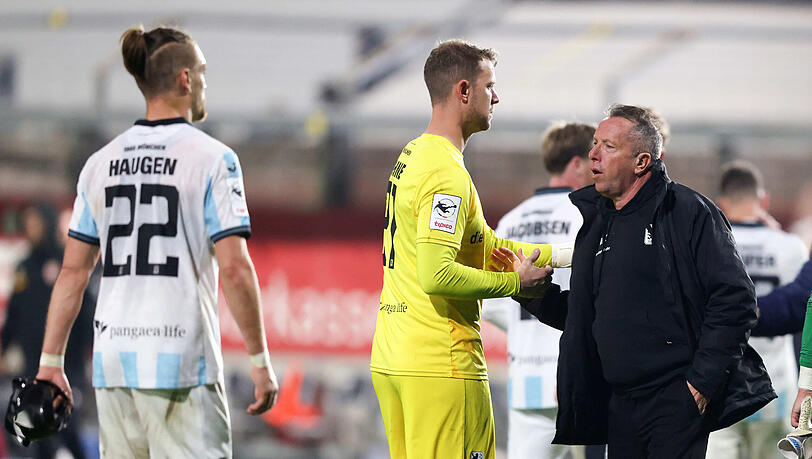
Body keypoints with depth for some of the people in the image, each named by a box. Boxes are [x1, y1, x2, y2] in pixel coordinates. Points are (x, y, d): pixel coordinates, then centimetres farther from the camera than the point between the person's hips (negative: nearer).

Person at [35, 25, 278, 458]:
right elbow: (234, 268, -11)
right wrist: (260, 360, -5)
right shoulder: (212, 158, -5)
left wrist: (50, 360, 13)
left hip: (112, 359, 5)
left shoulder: (101, 162, 9)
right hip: (182, 361, -5)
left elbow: (72, 270, 8)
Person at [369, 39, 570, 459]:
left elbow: (481, 246, 19)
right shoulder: (447, 172, -16)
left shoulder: (411, 157, 16)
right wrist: (515, 282, -12)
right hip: (440, 368, -10)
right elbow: (437, 276, -25)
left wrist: (565, 254, 16)